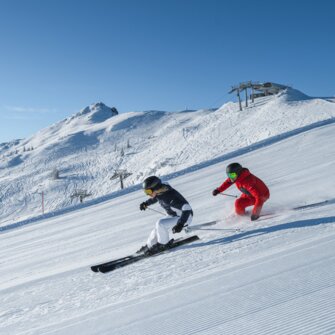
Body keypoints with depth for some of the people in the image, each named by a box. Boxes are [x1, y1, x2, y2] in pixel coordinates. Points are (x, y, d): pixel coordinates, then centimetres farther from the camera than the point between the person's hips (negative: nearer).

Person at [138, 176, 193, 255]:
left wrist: (180, 224, -43)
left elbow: (187, 208, -37)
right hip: (173, 216, 9)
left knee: (160, 223, -23)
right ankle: (149, 246, 32)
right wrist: (146, 204, 20)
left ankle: (163, 244, -3)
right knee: (157, 228, 10)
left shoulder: (170, 196, -35)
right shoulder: (159, 192, -9)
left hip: (185, 217, -9)